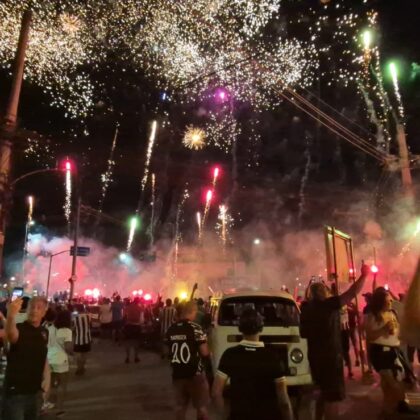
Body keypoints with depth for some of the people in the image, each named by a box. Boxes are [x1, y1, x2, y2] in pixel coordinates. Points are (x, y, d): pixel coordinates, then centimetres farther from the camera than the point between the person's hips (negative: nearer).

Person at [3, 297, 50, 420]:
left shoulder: (44, 332, 3)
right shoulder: (19, 328, -17)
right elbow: (11, 335, -43)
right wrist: (11, 316, -63)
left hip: (35, 391, 6)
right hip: (15, 391, -6)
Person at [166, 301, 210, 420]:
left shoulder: (171, 329, 3)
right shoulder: (195, 328, -16)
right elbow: (205, 353, -18)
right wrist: (206, 345, 3)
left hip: (177, 374, 5)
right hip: (195, 374, -5)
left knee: (180, 406, 17)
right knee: (201, 406, 9)